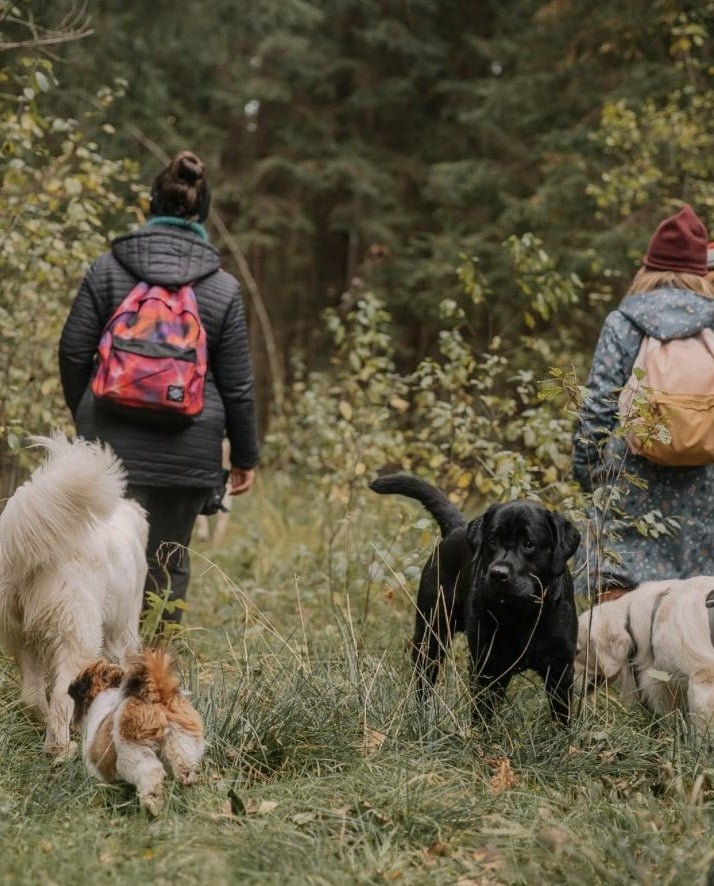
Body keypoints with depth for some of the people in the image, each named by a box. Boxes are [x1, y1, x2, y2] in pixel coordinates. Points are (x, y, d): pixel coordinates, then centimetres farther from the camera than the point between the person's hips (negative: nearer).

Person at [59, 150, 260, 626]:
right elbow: (237, 384, 2)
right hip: (189, 452, 0)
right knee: (169, 560, 11)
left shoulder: (108, 268, 1)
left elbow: (73, 353, 4)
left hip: (113, 441, 0)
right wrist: (246, 456, 13)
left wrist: (84, 417, 21)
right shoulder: (223, 288, 0)